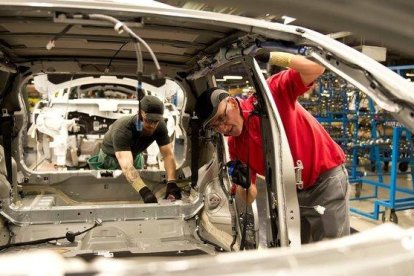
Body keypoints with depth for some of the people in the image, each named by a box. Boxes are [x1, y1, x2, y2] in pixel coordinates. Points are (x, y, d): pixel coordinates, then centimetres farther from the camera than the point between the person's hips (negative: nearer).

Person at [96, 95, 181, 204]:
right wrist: (144, 191, -71)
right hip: (111, 157, -4)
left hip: (135, 155, 4)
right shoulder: (122, 129, -46)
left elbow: (168, 154, -33)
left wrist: (171, 183, -50)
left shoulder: (160, 126, -31)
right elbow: (126, 166, -57)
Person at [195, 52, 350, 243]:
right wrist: (244, 184, -20)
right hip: (291, 193, 6)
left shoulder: (272, 93, -16)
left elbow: (316, 68, -27)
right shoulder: (235, 146, -1)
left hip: (325, 178, -6)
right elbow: (250, 198, 3)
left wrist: (269, 57, -33)